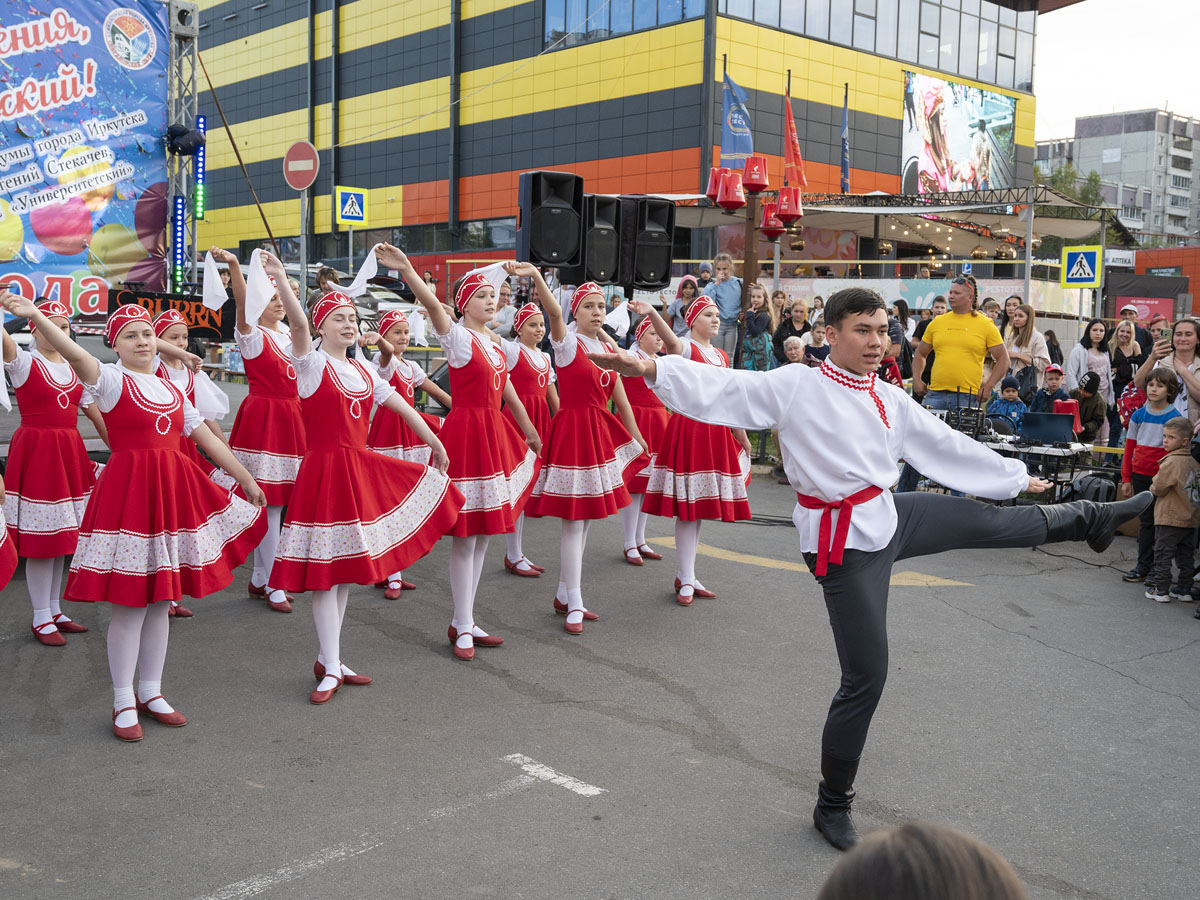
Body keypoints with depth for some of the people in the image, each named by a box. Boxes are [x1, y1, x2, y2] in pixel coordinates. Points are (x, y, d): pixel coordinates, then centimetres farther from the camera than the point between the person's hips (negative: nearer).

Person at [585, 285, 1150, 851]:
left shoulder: (891, 401, 6)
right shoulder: (795, 387, -12)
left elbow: (948, 445, 17)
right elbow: (722, 389, -21)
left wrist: (1018, 477, 26)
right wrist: (650, 368, -36)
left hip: (889, 518, 7)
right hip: (844, 544, -6)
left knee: (997, 520, 23)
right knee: (866, 675, -3)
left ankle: (1091, 519, 57)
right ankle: (832, 806, 16)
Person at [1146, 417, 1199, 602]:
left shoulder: (1171, 462, -17)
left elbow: (1158, 488, -15)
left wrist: (1153, 486, 7)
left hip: (1170, 518, -7)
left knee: (1163, 554, 1)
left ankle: (1161, 590, 3)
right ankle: (1184, 589, 20)